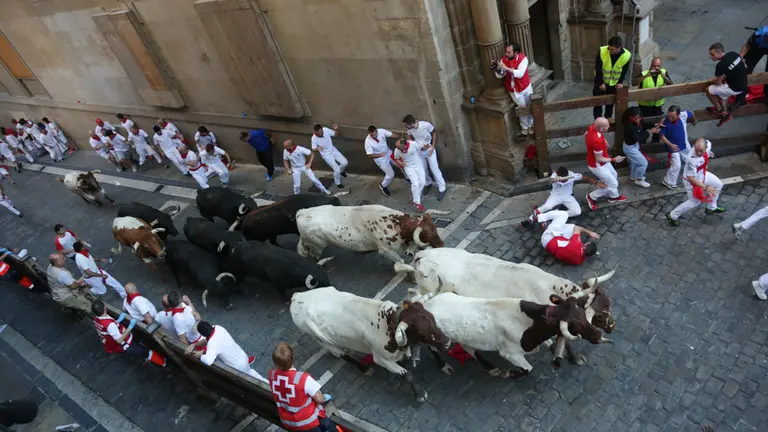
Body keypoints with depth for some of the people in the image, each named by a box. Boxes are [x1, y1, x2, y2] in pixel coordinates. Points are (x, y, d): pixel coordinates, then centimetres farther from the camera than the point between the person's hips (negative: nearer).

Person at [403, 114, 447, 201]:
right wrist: (420, 146, -17)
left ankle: (441, 189, 14)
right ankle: (428, 183, 42)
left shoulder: (426, 125, -30)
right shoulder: (409, 129, -18)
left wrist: (433, 147, -16)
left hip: (430, 150, -4)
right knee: (423, 169, 16)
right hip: (420, 152, 4)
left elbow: (434, 133, -12)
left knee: (434, 169, 1)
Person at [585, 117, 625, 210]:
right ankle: (592, 196, 26)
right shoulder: (598, 141, -41)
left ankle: (614, 196, 51)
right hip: (597, 165, -9)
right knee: (613, 184, 9)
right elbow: (599, 159, -28)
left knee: (614, 176, 28)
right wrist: (613, 159, -19)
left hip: (602, 162, 9)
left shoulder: (592, 128, -16)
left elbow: (586, 134, 10)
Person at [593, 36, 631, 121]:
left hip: (614, 81, 1)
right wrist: (600, 83, -15)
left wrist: (620, 82, -10)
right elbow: (598, 68, -19)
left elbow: (624, 71, -8)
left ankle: (608, 116, 36)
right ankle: (598, 118, 17)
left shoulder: (627, 56, -25)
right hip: (601, 79, -1)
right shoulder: (602, 51, -29)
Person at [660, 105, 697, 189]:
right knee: (676, 165, -3)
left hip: (684, 144, 5)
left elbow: (691, 114, 1)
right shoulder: (665, 122, -32)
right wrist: (670, 145, -32)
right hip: (673, 146, -5)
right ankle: (668, 182, 19)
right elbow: (662, 135, -20)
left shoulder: (684, 115, -25)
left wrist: (693, 121, 22)